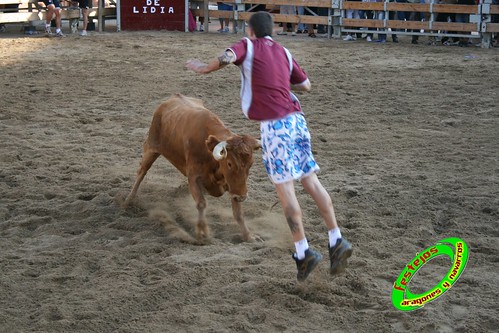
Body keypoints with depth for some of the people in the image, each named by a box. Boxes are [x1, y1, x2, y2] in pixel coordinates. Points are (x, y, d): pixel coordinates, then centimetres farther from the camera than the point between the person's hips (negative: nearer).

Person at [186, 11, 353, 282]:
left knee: (284, 188, -3)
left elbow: (227, 58, -19)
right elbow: (306, 85, 25)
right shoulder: (284, 52, 19)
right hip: (296, 119, 6)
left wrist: (203, 68, -2)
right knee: (310, 181, 10)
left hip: (274, 125, -6)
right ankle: (336, 241, 7)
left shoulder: (248, 46, 3)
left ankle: (303, 252, -3)